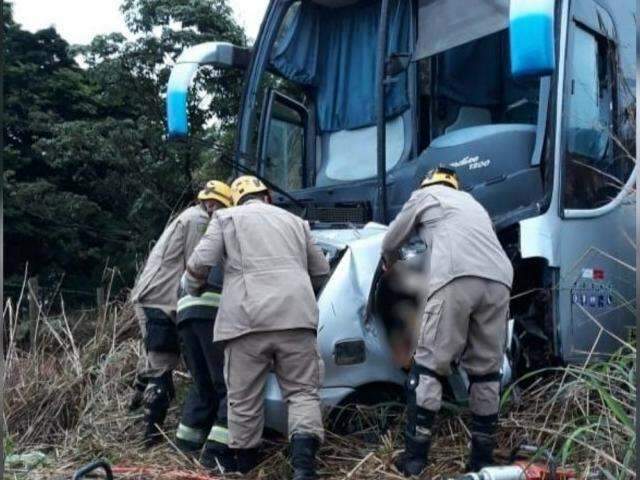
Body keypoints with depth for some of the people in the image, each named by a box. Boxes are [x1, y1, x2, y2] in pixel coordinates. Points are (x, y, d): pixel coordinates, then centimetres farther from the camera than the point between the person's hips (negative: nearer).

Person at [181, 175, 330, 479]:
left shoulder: (226, 217, 17)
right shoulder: (294, 221, 27)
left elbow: (200, 262, 4)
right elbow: (321, 271, 33)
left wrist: (189, 289, 24)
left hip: (248, 318, -2)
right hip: (296, 316, 2)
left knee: (244, 397, 11)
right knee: (302, 391, 5)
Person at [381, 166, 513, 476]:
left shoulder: (425, 195, 25)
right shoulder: (472, 203, 40)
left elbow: (390, 243, 32)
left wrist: (389, 264, 52)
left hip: (456, 279, -5)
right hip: (499, 281, 5)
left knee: (429, 366, 0)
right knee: (486, 371, 12)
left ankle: (415, 457, 0)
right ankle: (482, 458, 16)